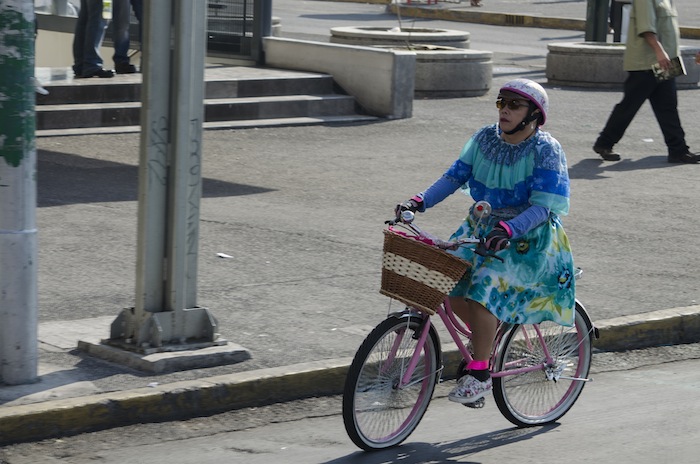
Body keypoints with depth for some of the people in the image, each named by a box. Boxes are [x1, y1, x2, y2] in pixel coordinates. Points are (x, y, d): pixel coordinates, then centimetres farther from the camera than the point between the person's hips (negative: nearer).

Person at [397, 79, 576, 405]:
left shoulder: (546, 151, -14)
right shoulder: (485, 139, 3)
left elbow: (543, 207, -22)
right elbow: (455, 176, 3)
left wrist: (508, 230, -38)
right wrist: (420, 202, -13)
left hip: (528, 238, -7)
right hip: (482, 227, 7)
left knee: (482, 288, -26)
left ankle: (479, 373, -15)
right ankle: (486, 338, 15)